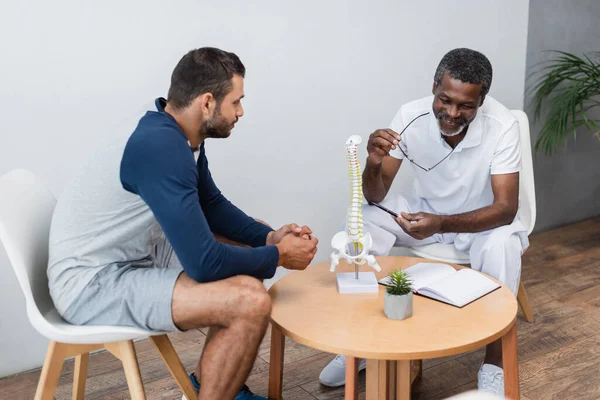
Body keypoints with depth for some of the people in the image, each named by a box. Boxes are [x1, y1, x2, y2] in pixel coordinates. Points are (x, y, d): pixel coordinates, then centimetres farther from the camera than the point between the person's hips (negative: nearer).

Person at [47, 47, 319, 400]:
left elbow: (212, 205, 16)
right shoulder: (161, 148, -27)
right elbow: (204, 263, -29)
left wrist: (269, 237, 1)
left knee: (250, 250, 16)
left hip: (135, 255, 10)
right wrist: (279, 256, -13)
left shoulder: (181, 137, 2)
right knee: (251, 301, -26)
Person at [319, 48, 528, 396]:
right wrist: (373, 163, -40)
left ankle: (494, 364, -14)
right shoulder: (411, 116, -20)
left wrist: (441, 223, -45)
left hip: (483, 220, -2)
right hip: (425, 210, 3)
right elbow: (376, 197, -16)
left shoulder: (502, 126, -26)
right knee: (362, 222, -22)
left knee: (503, 245, -36)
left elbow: (506, 208, -29)